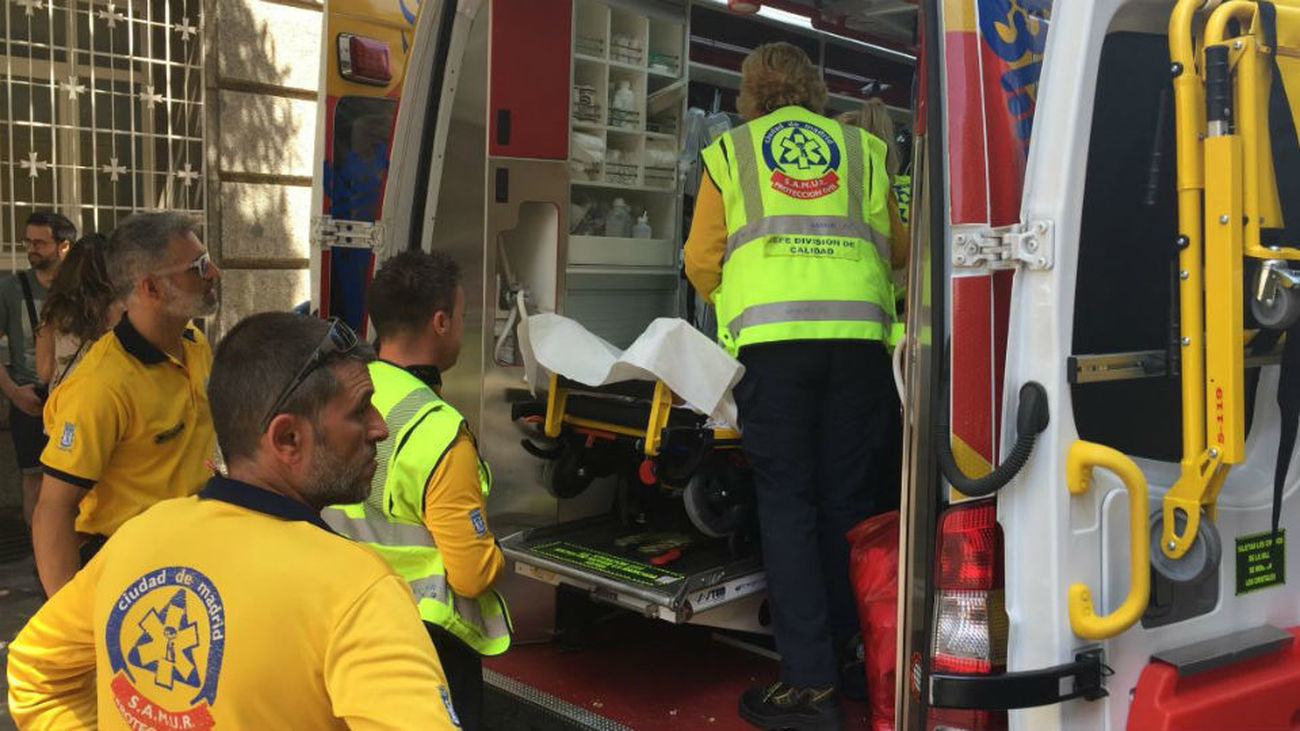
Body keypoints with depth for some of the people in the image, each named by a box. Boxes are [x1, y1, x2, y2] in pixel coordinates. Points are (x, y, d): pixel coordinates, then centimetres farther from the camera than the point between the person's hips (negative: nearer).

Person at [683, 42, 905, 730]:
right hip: (858, 333, 2)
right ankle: (841, 655, 17)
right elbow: (895, 249, 24)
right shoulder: (862, 149, 21)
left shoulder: (728, 152, 15)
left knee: (787, 501, 0)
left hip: (770, 337, -2)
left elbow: (701, 265, 13)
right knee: (847, 501, 9)